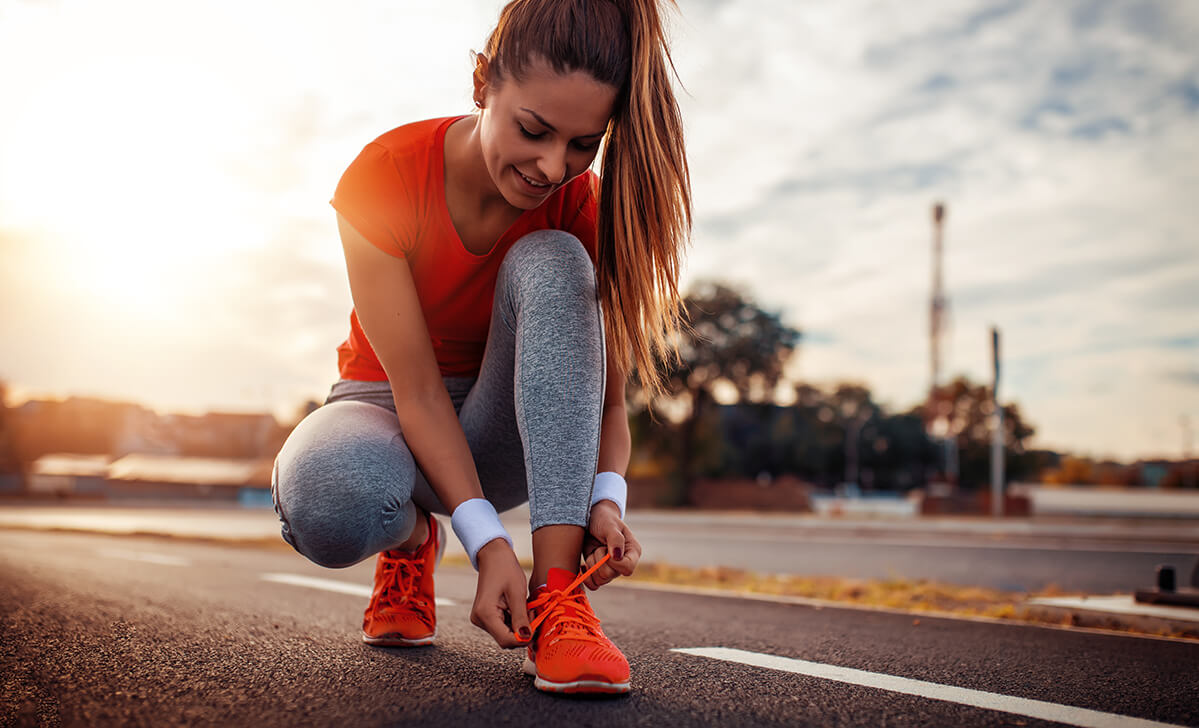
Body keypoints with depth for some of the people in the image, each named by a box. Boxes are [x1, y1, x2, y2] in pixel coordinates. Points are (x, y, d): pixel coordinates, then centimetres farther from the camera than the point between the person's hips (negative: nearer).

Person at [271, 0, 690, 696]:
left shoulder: (585, 208, -15)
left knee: (548, 265, -30)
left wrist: (607, 496, -34)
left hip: (501, 431, 2)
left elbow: (609, 395, -14)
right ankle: (411, 540, 2)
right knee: (323, 500, -40)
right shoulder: (386, 176, -23)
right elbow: (417, 391, -26)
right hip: (391, 411, -2)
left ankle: (557, 595, -34)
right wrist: (487, 541, -35)